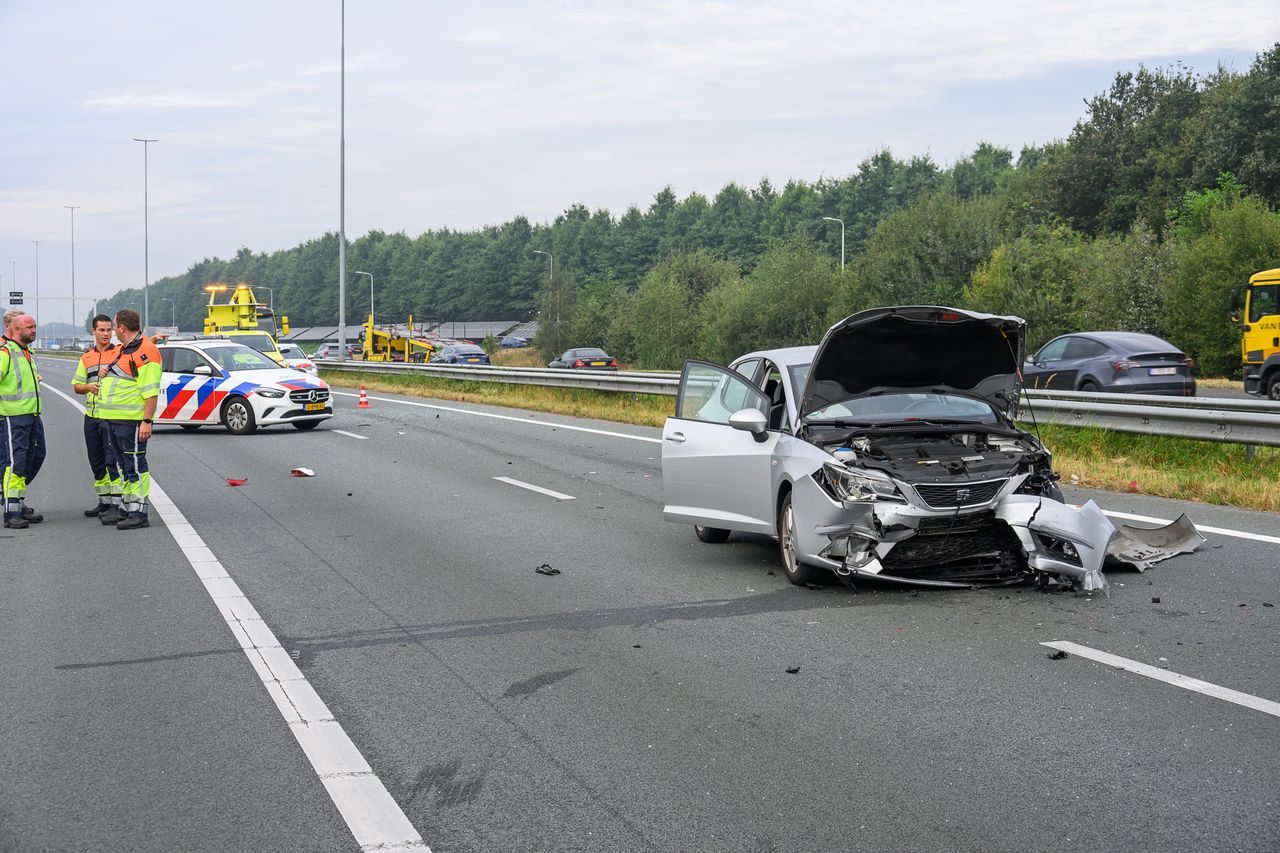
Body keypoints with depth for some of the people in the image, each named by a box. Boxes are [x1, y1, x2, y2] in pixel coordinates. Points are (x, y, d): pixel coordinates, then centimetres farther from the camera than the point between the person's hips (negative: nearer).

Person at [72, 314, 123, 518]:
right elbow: (76, 385, 16)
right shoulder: (86, 358, 15)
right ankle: (104, 501, 20)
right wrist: (88, 387, -4)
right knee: (97, 462, 11)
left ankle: (118, 504, -11)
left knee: (114, 461, -11)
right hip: (91, 417, 6)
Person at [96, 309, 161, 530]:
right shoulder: (121, 350, 18)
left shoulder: (145, 351, -15)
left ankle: (139, 513, -4)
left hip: (131, 421, -10)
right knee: (125, 466, 17)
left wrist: (147, 421, -24)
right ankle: (125, 509, 26)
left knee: (135, 466, -7)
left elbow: (151, 391, -19)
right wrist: (104, 373, 12)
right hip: (114, 419, 10)